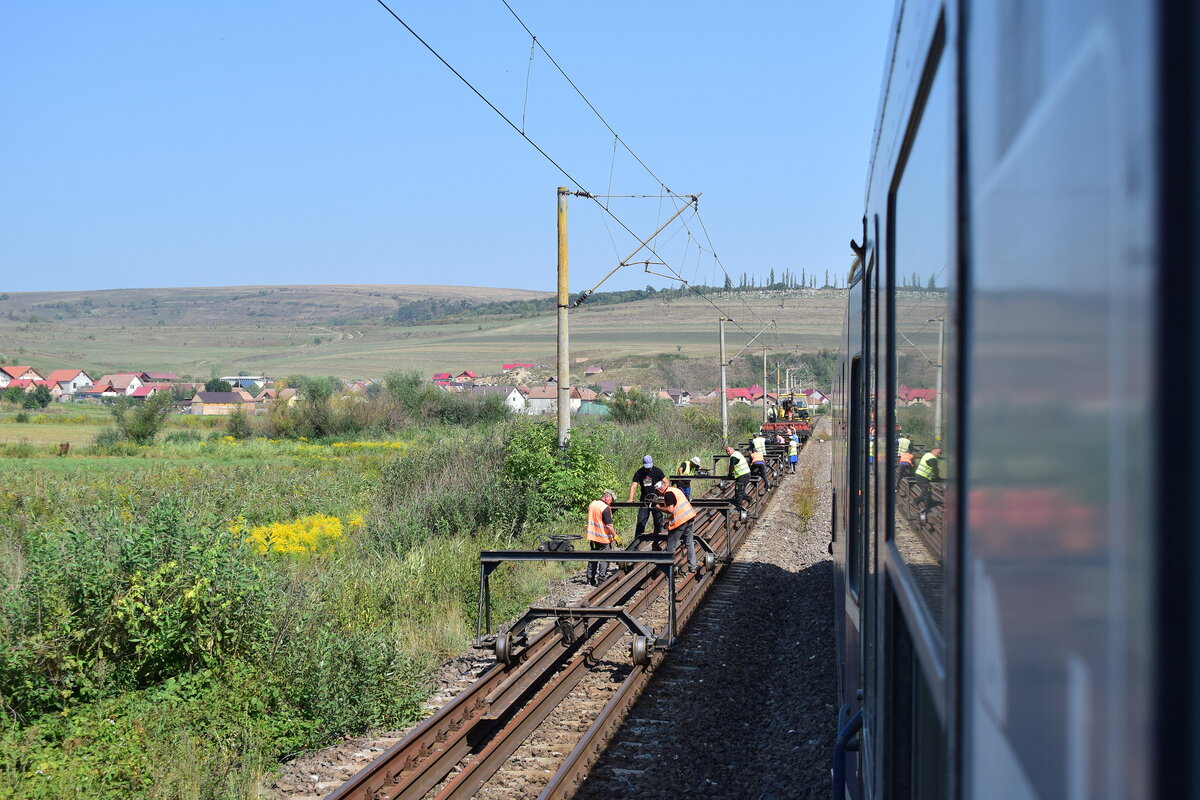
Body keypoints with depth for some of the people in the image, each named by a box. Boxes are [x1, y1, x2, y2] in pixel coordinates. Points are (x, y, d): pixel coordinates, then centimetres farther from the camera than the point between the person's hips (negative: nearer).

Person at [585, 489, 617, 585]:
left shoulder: (592, 504, 5)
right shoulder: (606, 508, -20)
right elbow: (608, 525, -22)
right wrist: (615, 536, -14)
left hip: (592, 537, 7)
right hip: (603, 538, -7)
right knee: (604, 559, 2)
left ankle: (590, 579, 20)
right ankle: (601, 580, 1)